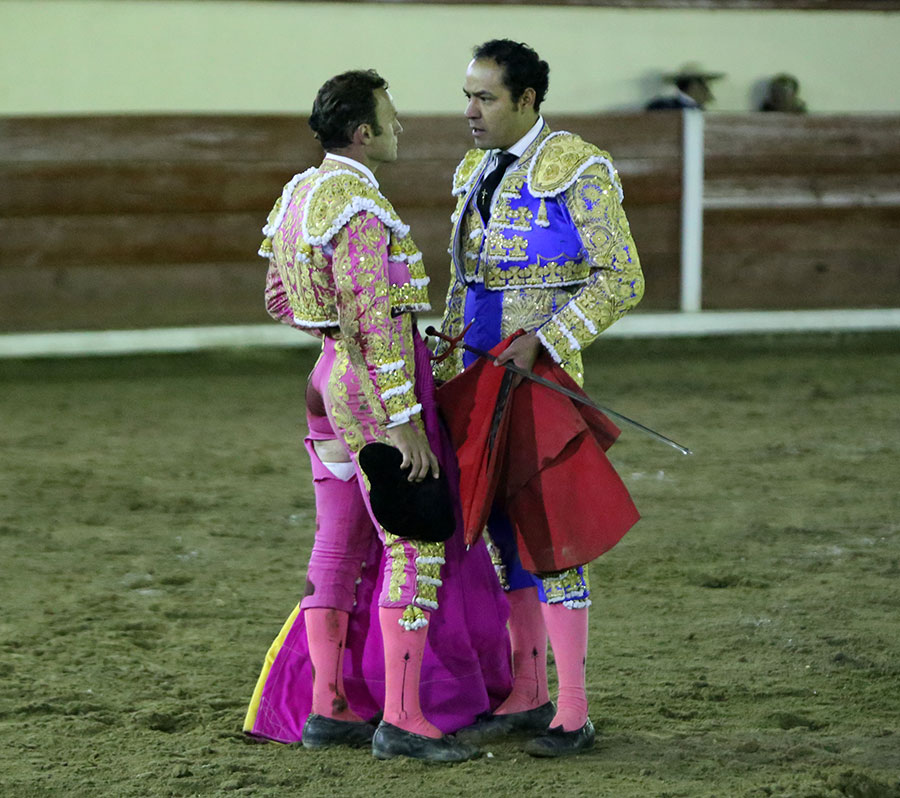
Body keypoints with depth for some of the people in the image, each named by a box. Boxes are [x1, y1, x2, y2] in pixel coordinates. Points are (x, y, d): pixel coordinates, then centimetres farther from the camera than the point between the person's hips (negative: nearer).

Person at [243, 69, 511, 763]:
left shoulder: (299, 195, 11)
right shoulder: (359, 208, -19)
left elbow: (282, 301, 19)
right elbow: (374, 321, -23)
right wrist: (404, 422, -23)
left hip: (332, 379, 10)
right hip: (381, 387, -10)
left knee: (341, 547, 12)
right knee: (417, 548, -7)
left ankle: (324, 707, 15)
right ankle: (402, 719, -10)